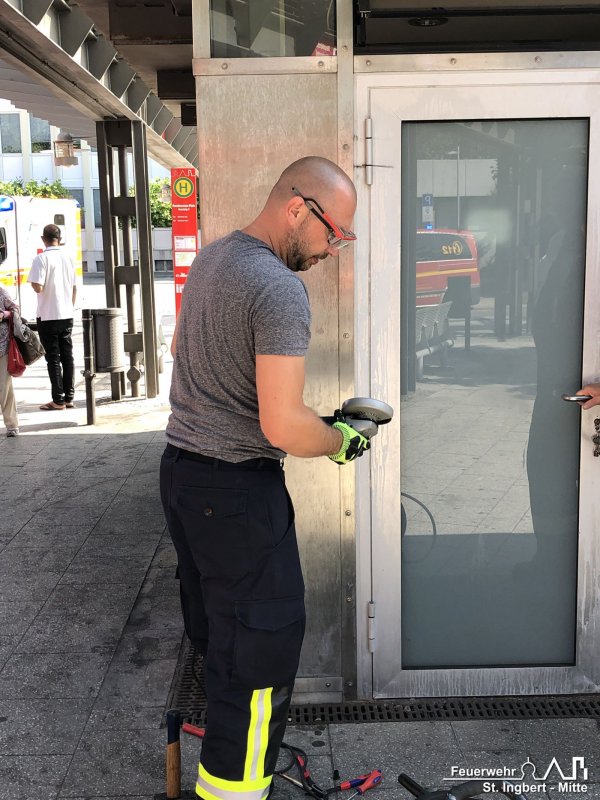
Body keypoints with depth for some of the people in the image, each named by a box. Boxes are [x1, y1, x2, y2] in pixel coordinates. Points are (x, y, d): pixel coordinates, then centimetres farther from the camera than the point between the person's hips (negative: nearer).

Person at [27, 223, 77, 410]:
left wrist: (32, 282, 2)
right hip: (66, 315, 5)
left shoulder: (41, 259, -13)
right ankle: (69, 397, 14)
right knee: (67, 356, 10)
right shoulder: (67, 258, 6)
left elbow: (38, 287, -20)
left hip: (48, 316, -5)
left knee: (53, 358, 0)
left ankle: (58, 400, 2)